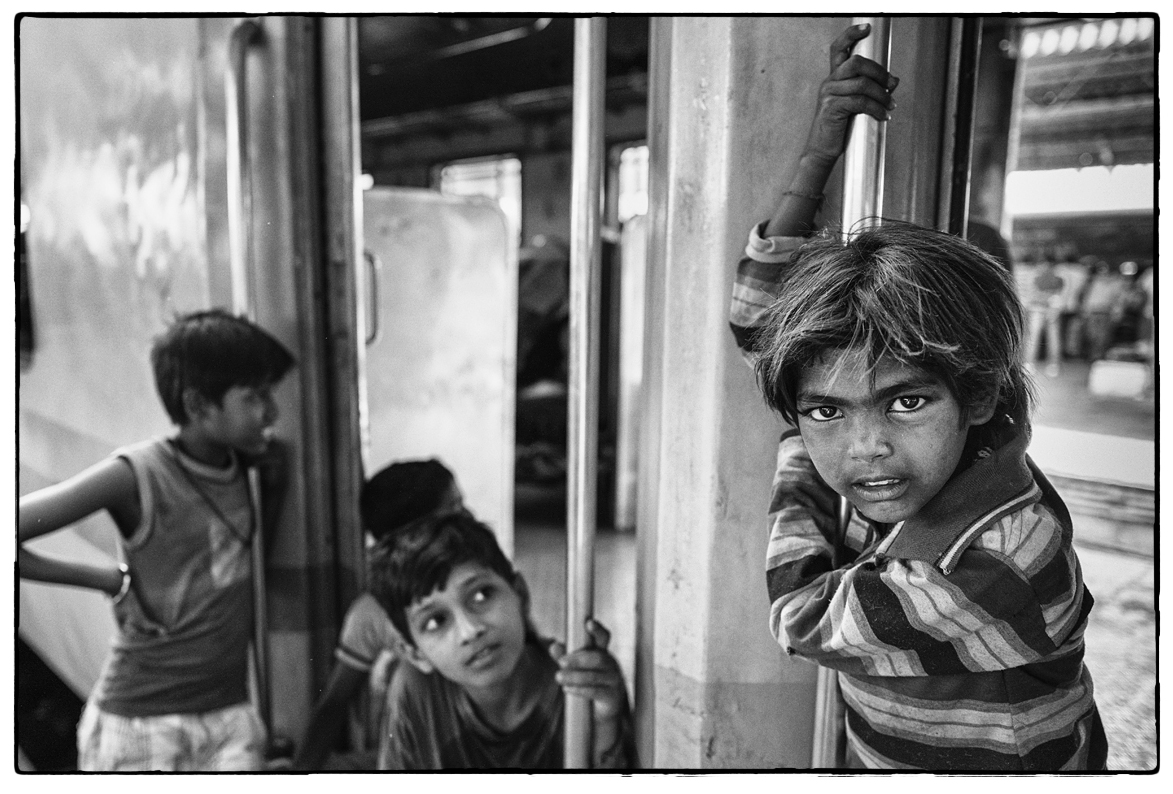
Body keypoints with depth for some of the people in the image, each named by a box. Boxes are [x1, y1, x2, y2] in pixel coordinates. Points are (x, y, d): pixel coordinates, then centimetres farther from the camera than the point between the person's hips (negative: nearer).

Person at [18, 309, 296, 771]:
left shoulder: (246, 465, 0)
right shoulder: (136, 474, -17)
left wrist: (274, 477, 2)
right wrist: (111, 579, -13)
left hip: (229, 715, 5)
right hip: (141, 722, -4)